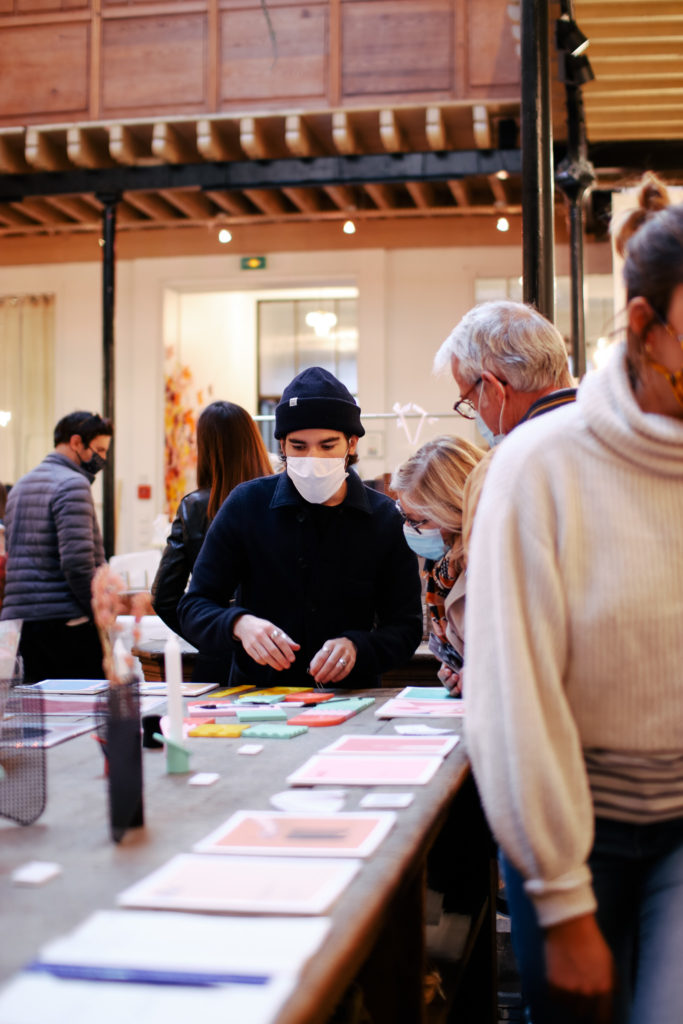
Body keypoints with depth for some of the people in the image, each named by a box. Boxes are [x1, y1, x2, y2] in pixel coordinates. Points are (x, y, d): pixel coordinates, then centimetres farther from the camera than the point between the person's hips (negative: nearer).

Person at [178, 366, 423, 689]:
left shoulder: (386, 519, 1)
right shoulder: (247, 504, 0)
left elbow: (406, 627, 3)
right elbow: (194, 608, 2)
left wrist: (357, 647, -17)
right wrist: (238, 624, -19)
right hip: (255, 695, 1)